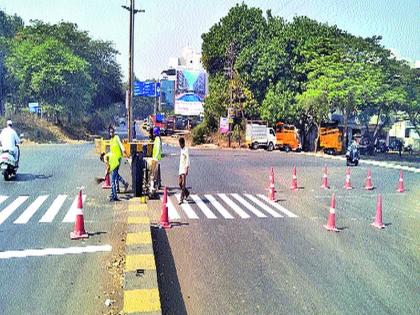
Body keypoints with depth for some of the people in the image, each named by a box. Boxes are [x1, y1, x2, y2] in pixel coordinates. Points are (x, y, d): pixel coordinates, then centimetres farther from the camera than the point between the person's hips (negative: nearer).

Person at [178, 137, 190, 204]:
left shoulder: (186, 150, -9)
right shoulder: (181, 150, 17)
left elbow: (187, 160, -16)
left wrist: (187, 168, -22)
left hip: (184, 168, -8)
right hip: (180, 168, 8)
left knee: (183, 184, -9)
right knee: (180, 183, 11)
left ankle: (181, 198, -9)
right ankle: (186, 193, 32)